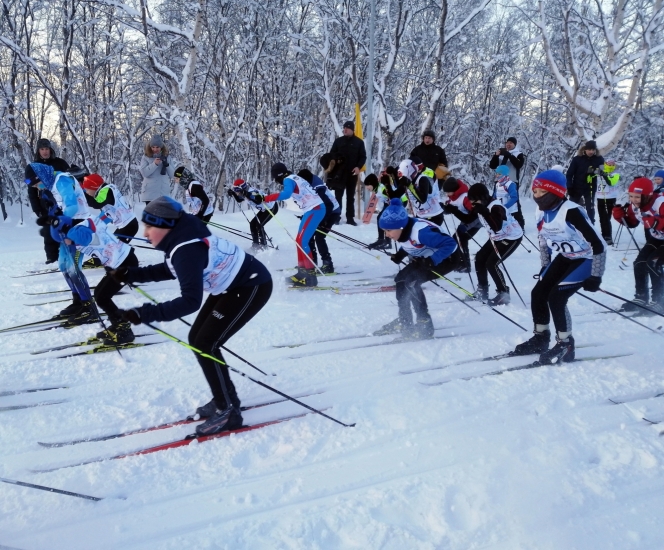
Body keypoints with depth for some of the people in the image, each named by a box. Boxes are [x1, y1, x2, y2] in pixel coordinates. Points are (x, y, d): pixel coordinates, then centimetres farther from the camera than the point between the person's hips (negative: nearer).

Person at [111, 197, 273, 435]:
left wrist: (145, 314, -38)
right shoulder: (179, 236, -3)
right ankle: (225, 398, 24)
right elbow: (172, 269, 16)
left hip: (252, 287, -10)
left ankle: (228, 411, 3)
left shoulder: (187, 249, -31)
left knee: (205, 345, -10)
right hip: (232, 285, 10)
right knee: (196, 339, 10)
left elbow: (190, 301, -35)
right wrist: (131, 274, 9)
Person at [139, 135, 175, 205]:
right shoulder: (146, 157, 2)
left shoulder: (166, 156, 8)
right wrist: (154, 164, -20)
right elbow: (144, 173, -11)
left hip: (164, 193, 2)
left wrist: (166, 164, -11)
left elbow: (172, 174, 5)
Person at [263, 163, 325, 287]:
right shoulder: (295, 178, 20)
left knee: (302, 242, -12)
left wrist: (265, 198, -29)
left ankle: (311, 276, -14)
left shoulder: (288, 180, -9)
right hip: (315, 209, 10)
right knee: (299, 241, 13)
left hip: (314, 210, -10)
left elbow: (286, 194, -29)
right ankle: (302, 272, 18)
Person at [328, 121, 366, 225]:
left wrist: (358, 167, -12)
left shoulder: (359, 142, 5)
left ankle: (350, 218, 8)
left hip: (352, 173, 0)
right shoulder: (338, 141, 6)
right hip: (339, 173, 0)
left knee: (350, 196, 5)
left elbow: (363, 156, 5)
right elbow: (331, 154, 9)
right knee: (338, 195, 2)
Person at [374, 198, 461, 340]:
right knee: (401, 279, 7)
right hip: (427, 258, 9)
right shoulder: (403, 231, -10)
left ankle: (424, 323, -11)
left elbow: (450, 244, -34)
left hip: (448, 257, -9)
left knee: (410, 281, -19)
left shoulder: (421, 232, -35)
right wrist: (400, 254, -5)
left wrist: (431, 261, -37)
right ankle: (403, 321, 18)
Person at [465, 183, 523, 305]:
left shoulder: (496, 207, -31)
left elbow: (497, 227, -46)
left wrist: (484, 212, -49)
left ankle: (503, 294, -3)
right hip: (497, 238, 9)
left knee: (491, 264, -16)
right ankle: (482, 290, 19)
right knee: (479, 258, 7)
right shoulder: (481, 206, -6)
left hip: (512, 238, -9)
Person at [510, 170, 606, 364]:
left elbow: (598, 244, -26)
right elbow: (543, 241, 13)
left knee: (556, 297, -19)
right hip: (562, 258, 8)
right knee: (538, 293, 0)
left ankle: (565, 345, -1)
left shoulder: (571, 212, -30)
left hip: (585, 259, -8)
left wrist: (595, 276, -22)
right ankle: (541, 337, 20)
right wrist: (545, 267, 14)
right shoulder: (541, 212, -5)